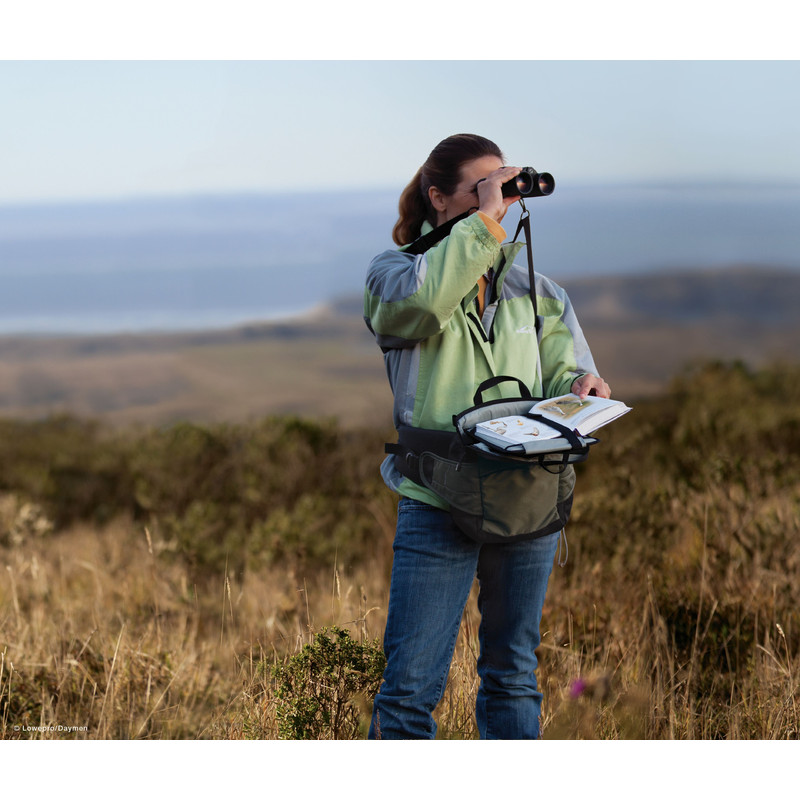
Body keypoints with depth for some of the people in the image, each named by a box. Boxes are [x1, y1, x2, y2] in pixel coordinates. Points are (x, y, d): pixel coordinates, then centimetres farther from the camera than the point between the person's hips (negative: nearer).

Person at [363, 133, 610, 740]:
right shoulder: (395, 275, 1)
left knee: (513, 675, 13)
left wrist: (580, 387, -10)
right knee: (411, 684, -7)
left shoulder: (533, 290, 15)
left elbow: (563, 373, 14)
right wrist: (485, 219, -19)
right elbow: (420, 301, -23)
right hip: (438, 505, -4)